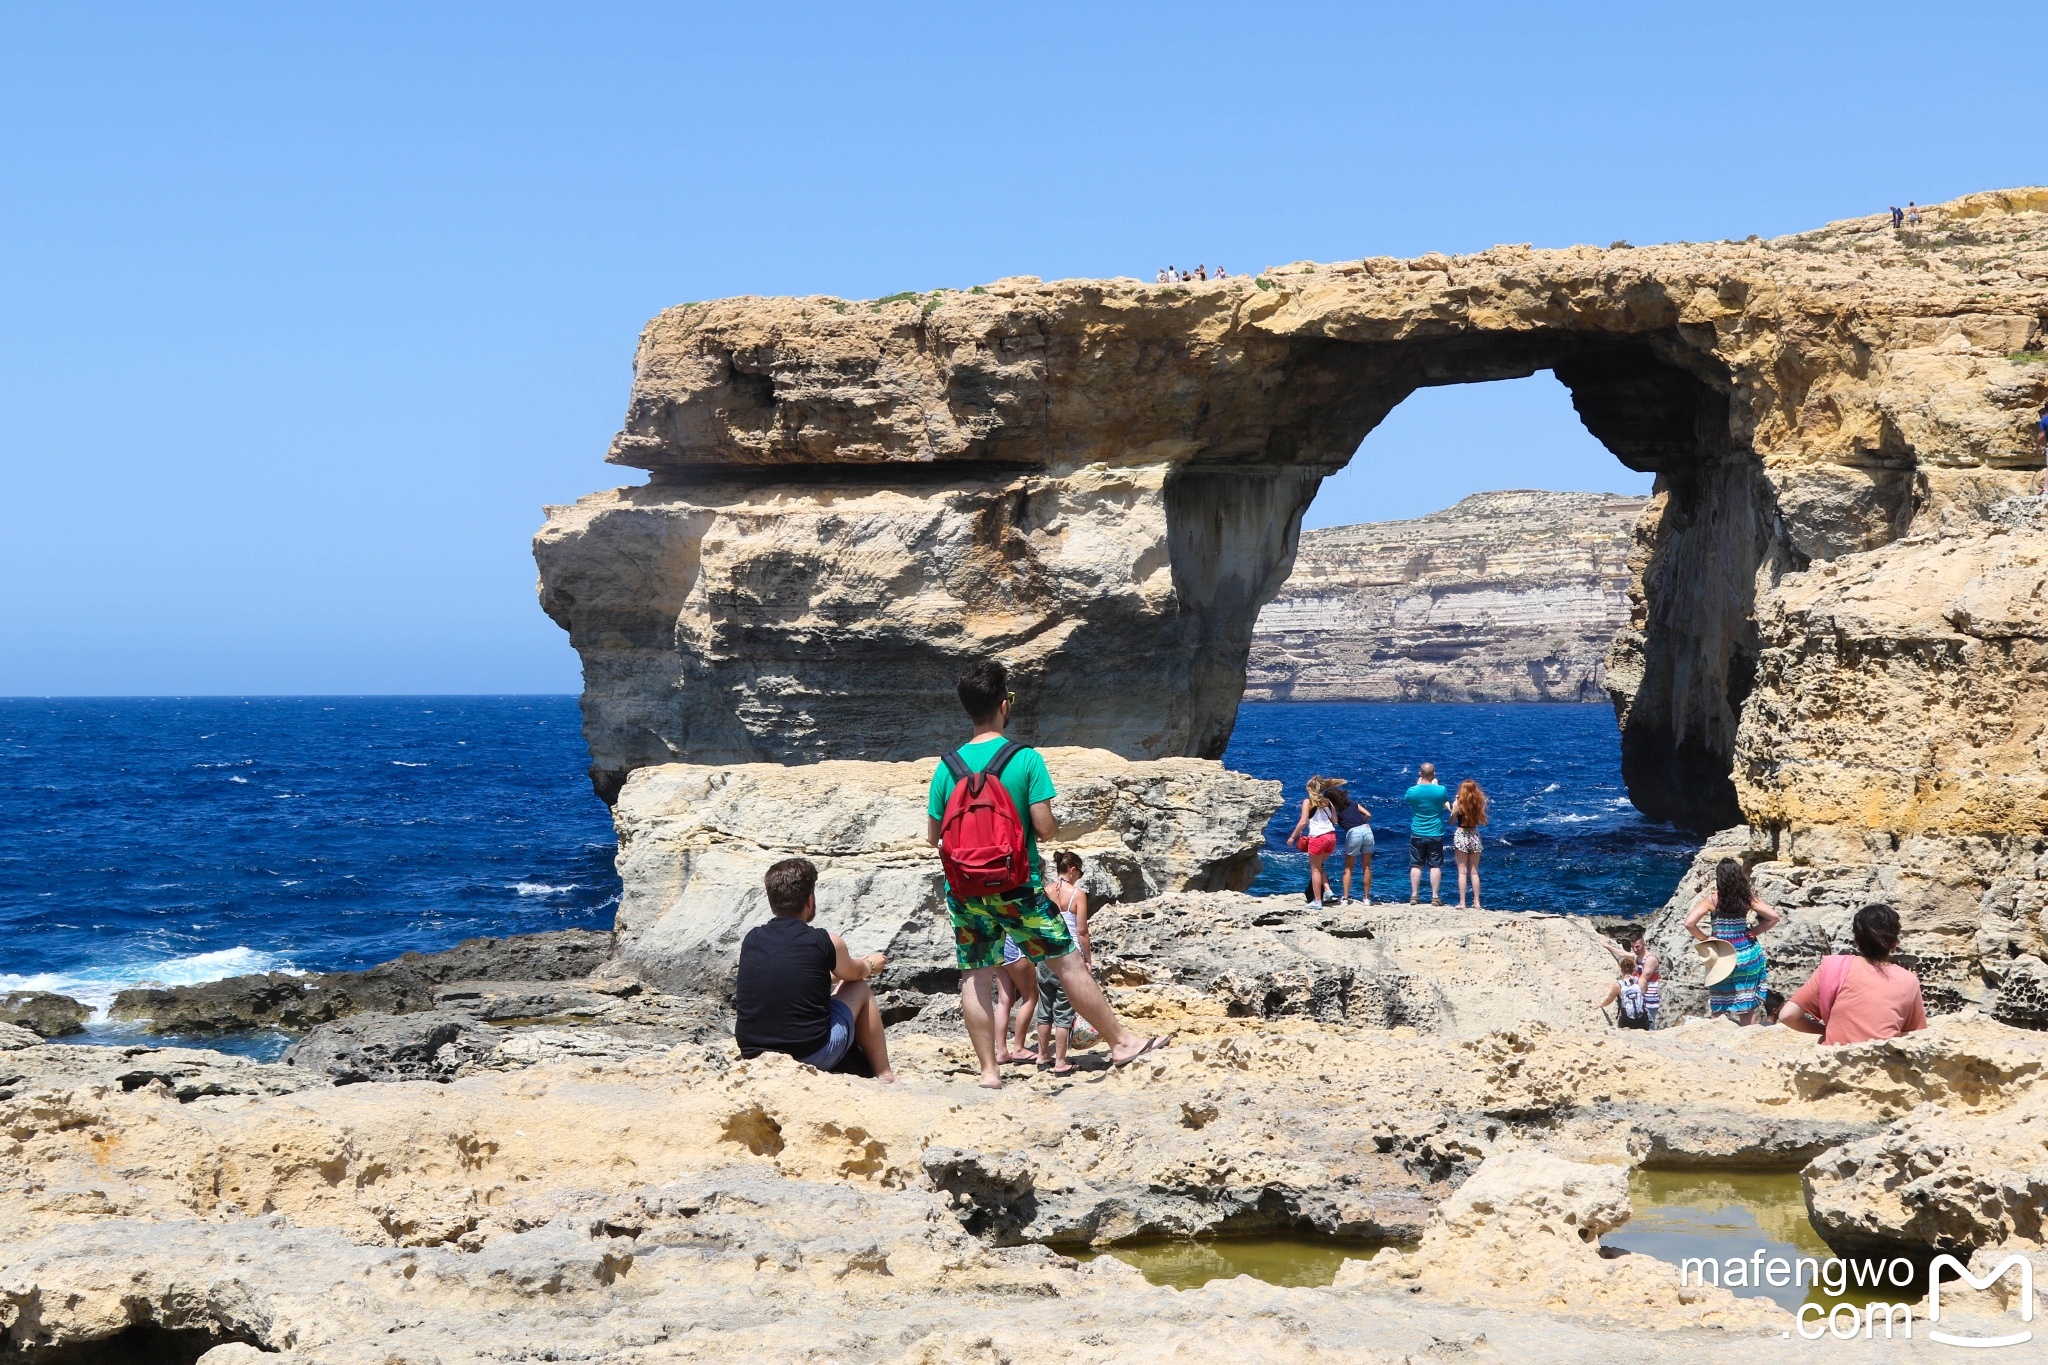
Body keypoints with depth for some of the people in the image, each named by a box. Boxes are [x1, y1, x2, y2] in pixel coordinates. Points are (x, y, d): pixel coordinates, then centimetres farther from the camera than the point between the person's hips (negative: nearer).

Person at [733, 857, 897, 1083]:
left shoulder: (751, 939, 4)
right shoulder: (827, 943, -9)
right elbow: (855, 974, 15)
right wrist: (871, 966, 40)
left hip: (752, 1056, 5)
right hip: (812, 1055, -4)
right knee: (859, 989, 20)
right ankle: (885, 1077, 26)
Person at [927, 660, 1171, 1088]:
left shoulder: (948, 766, -1)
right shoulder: (1025, 760, -11)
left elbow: (933, 837, 4)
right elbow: (1044, 827, -14)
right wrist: (1056, 822, 9)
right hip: (1016, 886, -3)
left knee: (974, 976, 9)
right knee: (1067, 964, 7)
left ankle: (988, 1071, 8)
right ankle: (1121, 1042, 17)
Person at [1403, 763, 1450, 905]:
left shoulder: (1412, 790, -10)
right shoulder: (1441, 790, -11)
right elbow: (1446, 801, 12)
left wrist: (1419, 784, 19)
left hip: (1417, 834, 1)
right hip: (1435, 834, -1)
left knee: (1416, 865, 8)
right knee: (1435, 866, 4)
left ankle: (1414, 896, 8)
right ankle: (1435, 897, 3)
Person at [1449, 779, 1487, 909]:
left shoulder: (1458, 803, -9)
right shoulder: (1479, 802, -2)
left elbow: (1451, 822, -3)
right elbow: (1482, 821, 6)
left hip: (1461, 835, -3)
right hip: (1474, 836, 3)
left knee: (1462, 871, 0)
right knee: (1474, 871, 11)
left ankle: (1462, 903, -3)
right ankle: (1476, 902, 10)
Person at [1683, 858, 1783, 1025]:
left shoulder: (1712, 899, -14)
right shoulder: (1747, 898, -6)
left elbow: (1689, 923, -21)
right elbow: (1774, 916, -4)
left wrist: (1704, 938, -7)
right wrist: (1754, 932, 1)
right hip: (1747, 953, 2)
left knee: (1719, 1007, 10)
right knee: (1748, 1006, 12)